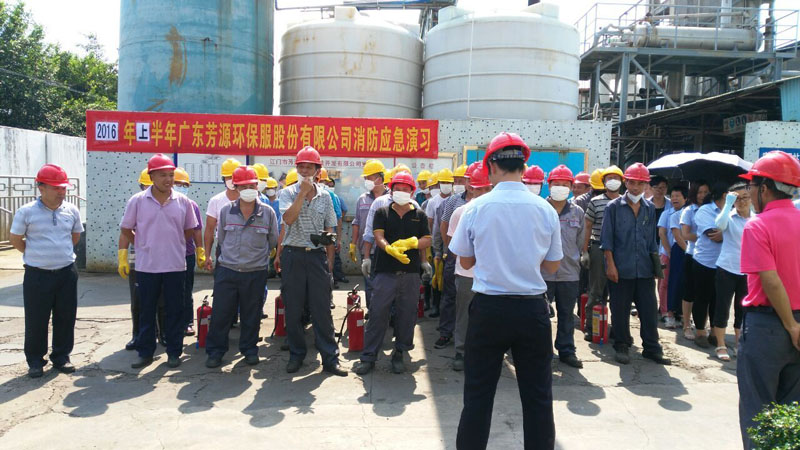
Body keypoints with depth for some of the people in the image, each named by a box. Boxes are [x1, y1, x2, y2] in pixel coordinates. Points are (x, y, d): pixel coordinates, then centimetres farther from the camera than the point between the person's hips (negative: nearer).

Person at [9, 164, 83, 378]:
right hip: (37, 275, -3)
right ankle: (35, 361, 20)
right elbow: (15, 239, 3)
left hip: (67, 273, 3)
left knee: (66, 318, 9)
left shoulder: (72, 210, 3)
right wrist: (35, 256, 5)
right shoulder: (26, 212, -7)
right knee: (36, 320, 5)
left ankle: (61, 357, 23)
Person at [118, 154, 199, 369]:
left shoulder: (183, 201, 0)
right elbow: (126, 230, 6)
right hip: (146, 266, 0)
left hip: (175, 266, 1)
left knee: (175, 311, 7)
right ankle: (145, 352, 22)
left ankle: (174, 352, 18)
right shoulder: (137, 201, -3)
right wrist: (144, 245, 1)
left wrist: (171, 243, 9)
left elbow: (189, 230, 12)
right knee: (146, 312, 10)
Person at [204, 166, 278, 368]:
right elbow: (220, 239, 14)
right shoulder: (226, 211, 1)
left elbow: (273, 242, 9)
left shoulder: (268, 212, -2)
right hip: (226, 271, 1)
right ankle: (215, 351, 18)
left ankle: (249, 349, 26)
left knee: (251, 314, 10)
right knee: (221, 313, 4)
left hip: (256, 273, 0)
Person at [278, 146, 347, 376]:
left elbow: (329, 231, 11)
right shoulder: (288, 193, 2)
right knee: (293, 309, 6)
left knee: (322, 310, 1)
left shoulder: (325, 196, 8)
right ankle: (296, 355, 20)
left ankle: (330, 358, 7)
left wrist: (330, 260, 7)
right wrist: (303, 192, -16)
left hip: (317, 255, 1)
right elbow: (288, 219, -17)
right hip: (293, 255, -1)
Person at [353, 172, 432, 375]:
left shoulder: (419, 215, 11)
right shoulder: (382, 212, 8)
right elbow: (378, 237, -5)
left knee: (406, 315, 7)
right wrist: (390, 249, -26)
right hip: (386, 272, -1)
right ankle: (369, 356, 7)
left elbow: (427, 240, 4)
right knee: (377, 314, -1)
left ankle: (399, 353, 21)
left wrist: (408, 244, -15)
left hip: (411, 273, 2)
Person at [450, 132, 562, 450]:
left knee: (478, 394, 9)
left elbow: (466, 261, 3)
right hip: (533, 308, 2)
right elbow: (553, 266, 6)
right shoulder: (545, 209, -3)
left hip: (489, 308, -1)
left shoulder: (477, 208, -8)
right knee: (538, 395, 13)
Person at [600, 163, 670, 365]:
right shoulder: (613, 207, -2)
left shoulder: (650, 209, 11)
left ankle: (651, 348, 19)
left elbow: (652, 240, 18)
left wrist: (656, 263, 12)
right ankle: (621, 346, 20)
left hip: (644, 270, 4)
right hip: (621, 270, -4)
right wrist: (610, 264, -9)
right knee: (620, 311, 5)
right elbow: (607, 239, -4)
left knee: (650, 310, 7)